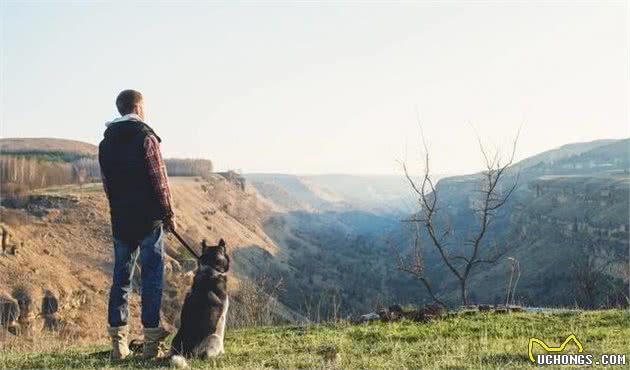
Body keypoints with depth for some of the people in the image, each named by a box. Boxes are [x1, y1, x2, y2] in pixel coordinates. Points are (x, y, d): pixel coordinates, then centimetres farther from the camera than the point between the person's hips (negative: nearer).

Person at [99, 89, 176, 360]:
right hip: (148, 218, -5)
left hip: (120, 220, 6)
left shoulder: (106, 142, 10)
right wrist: (169, 214, -2)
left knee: (121, 277, 10)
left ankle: (118, 342, 11)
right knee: (152, 277, 0)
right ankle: (151, 342, 1)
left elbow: (106, 184, 13)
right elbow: (159, 180, -10)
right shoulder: (146, 137, -9)